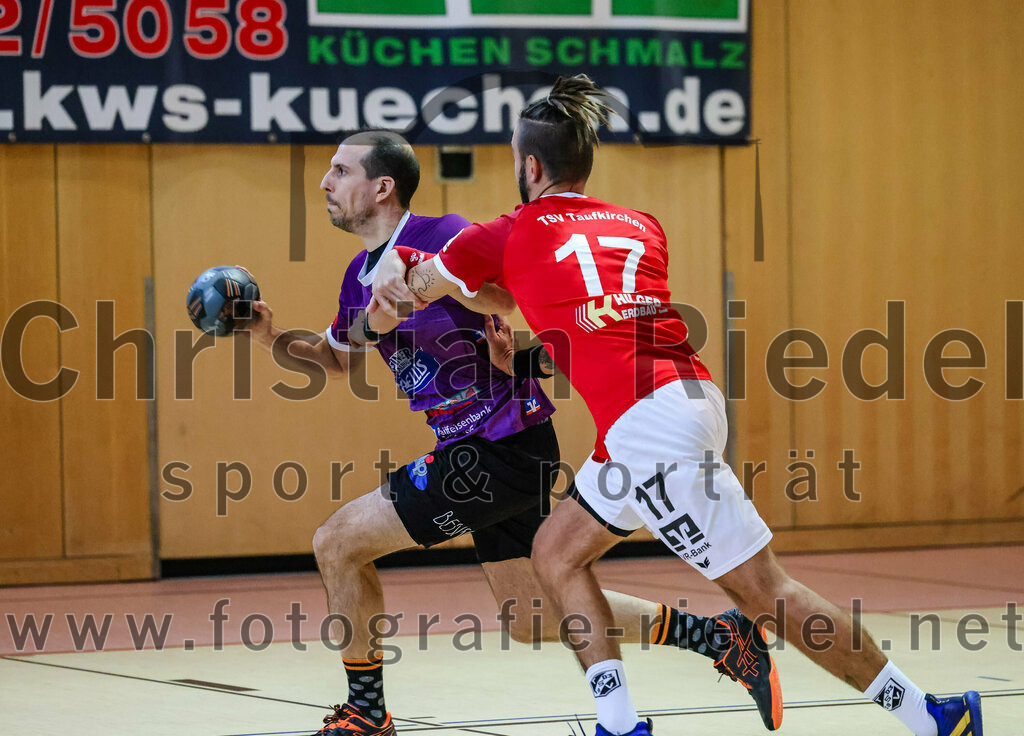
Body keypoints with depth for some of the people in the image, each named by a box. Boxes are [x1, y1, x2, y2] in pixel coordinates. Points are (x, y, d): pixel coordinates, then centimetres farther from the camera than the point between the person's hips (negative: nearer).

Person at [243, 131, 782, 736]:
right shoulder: (362, 274, 14)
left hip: (501, 449, -10)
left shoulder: (439, 235, -13)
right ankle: (715, 636, 17)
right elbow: (337, 359, 28)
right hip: (486, 454, 10)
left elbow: (508, 296, -28)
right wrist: (272, 337, 11)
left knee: (336, 543, -6)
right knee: (530, 617, 13)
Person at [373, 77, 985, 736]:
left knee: (765, 592, -4)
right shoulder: (641, 226, 19)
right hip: (694, 396, 7)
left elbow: (410, 290, 19)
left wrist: (400, 261, 40)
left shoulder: (513, 235, 5)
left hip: (648, 425, -7)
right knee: (556, 554, 17)